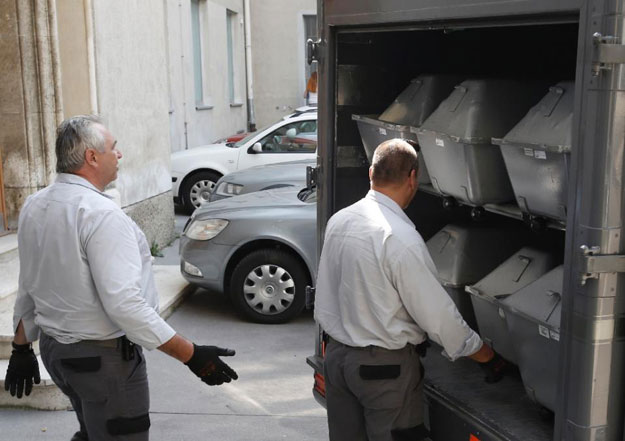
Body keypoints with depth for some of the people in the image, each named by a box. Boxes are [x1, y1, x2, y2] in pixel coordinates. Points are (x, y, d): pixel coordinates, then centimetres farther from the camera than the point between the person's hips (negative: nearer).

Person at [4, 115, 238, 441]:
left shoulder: (33, 207, 4)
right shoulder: (100, 213, -24)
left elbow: (28, 288, 12)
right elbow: (124, 304, -29)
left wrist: (21, 348, 23)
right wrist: (191, 355, -26)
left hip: (53, 349, 9)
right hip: (103, 357, -8)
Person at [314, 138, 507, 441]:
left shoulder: (338, 221, -1)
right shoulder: (401, 238, -22)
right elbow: (437, 315, -17)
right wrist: (488, 357, -4)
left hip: (336, 355, 7)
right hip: (385, 365, -7)